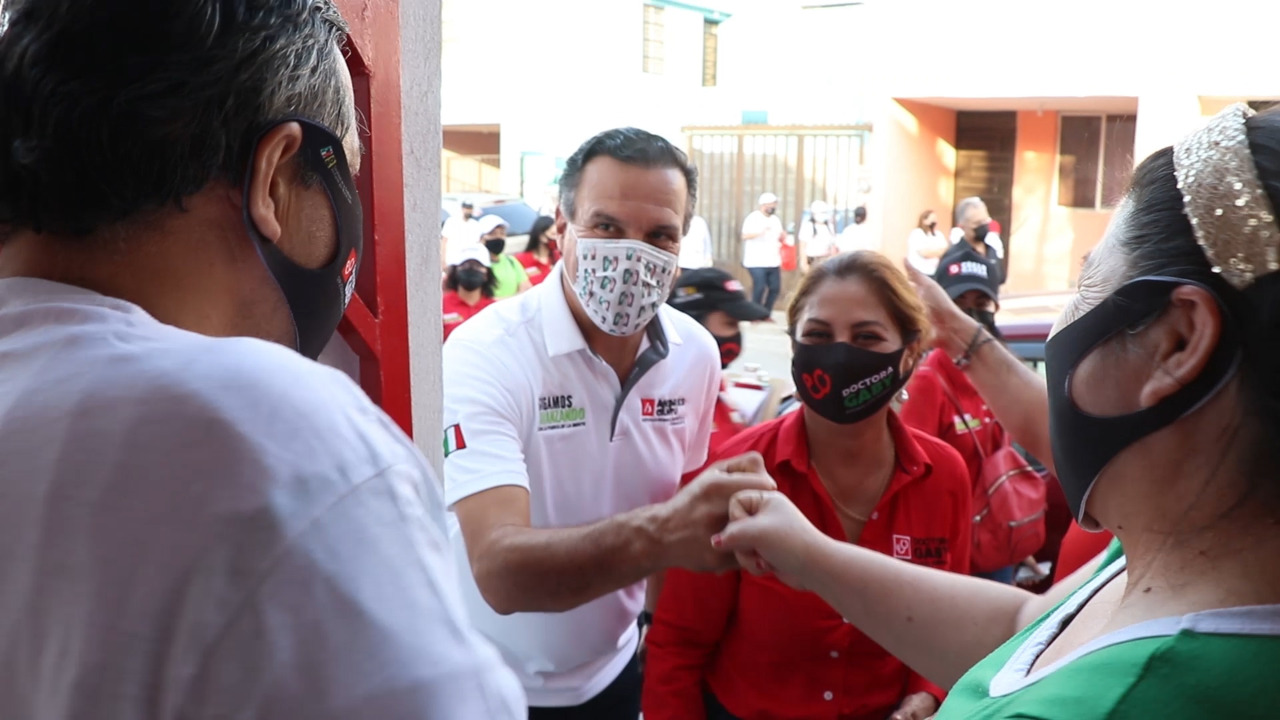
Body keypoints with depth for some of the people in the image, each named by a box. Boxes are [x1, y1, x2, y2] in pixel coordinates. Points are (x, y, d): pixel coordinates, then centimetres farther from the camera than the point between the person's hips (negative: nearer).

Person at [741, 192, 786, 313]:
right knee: (759, 288, -12)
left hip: (773, 262, 7)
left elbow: (780, 238, 22)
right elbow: (745, 235, -19)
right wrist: (760, 232, -33)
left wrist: (783, 236, -2)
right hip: (756, 262, -7)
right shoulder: (753, 218, -6)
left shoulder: (775, 220, 15)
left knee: (775, 288, 3)